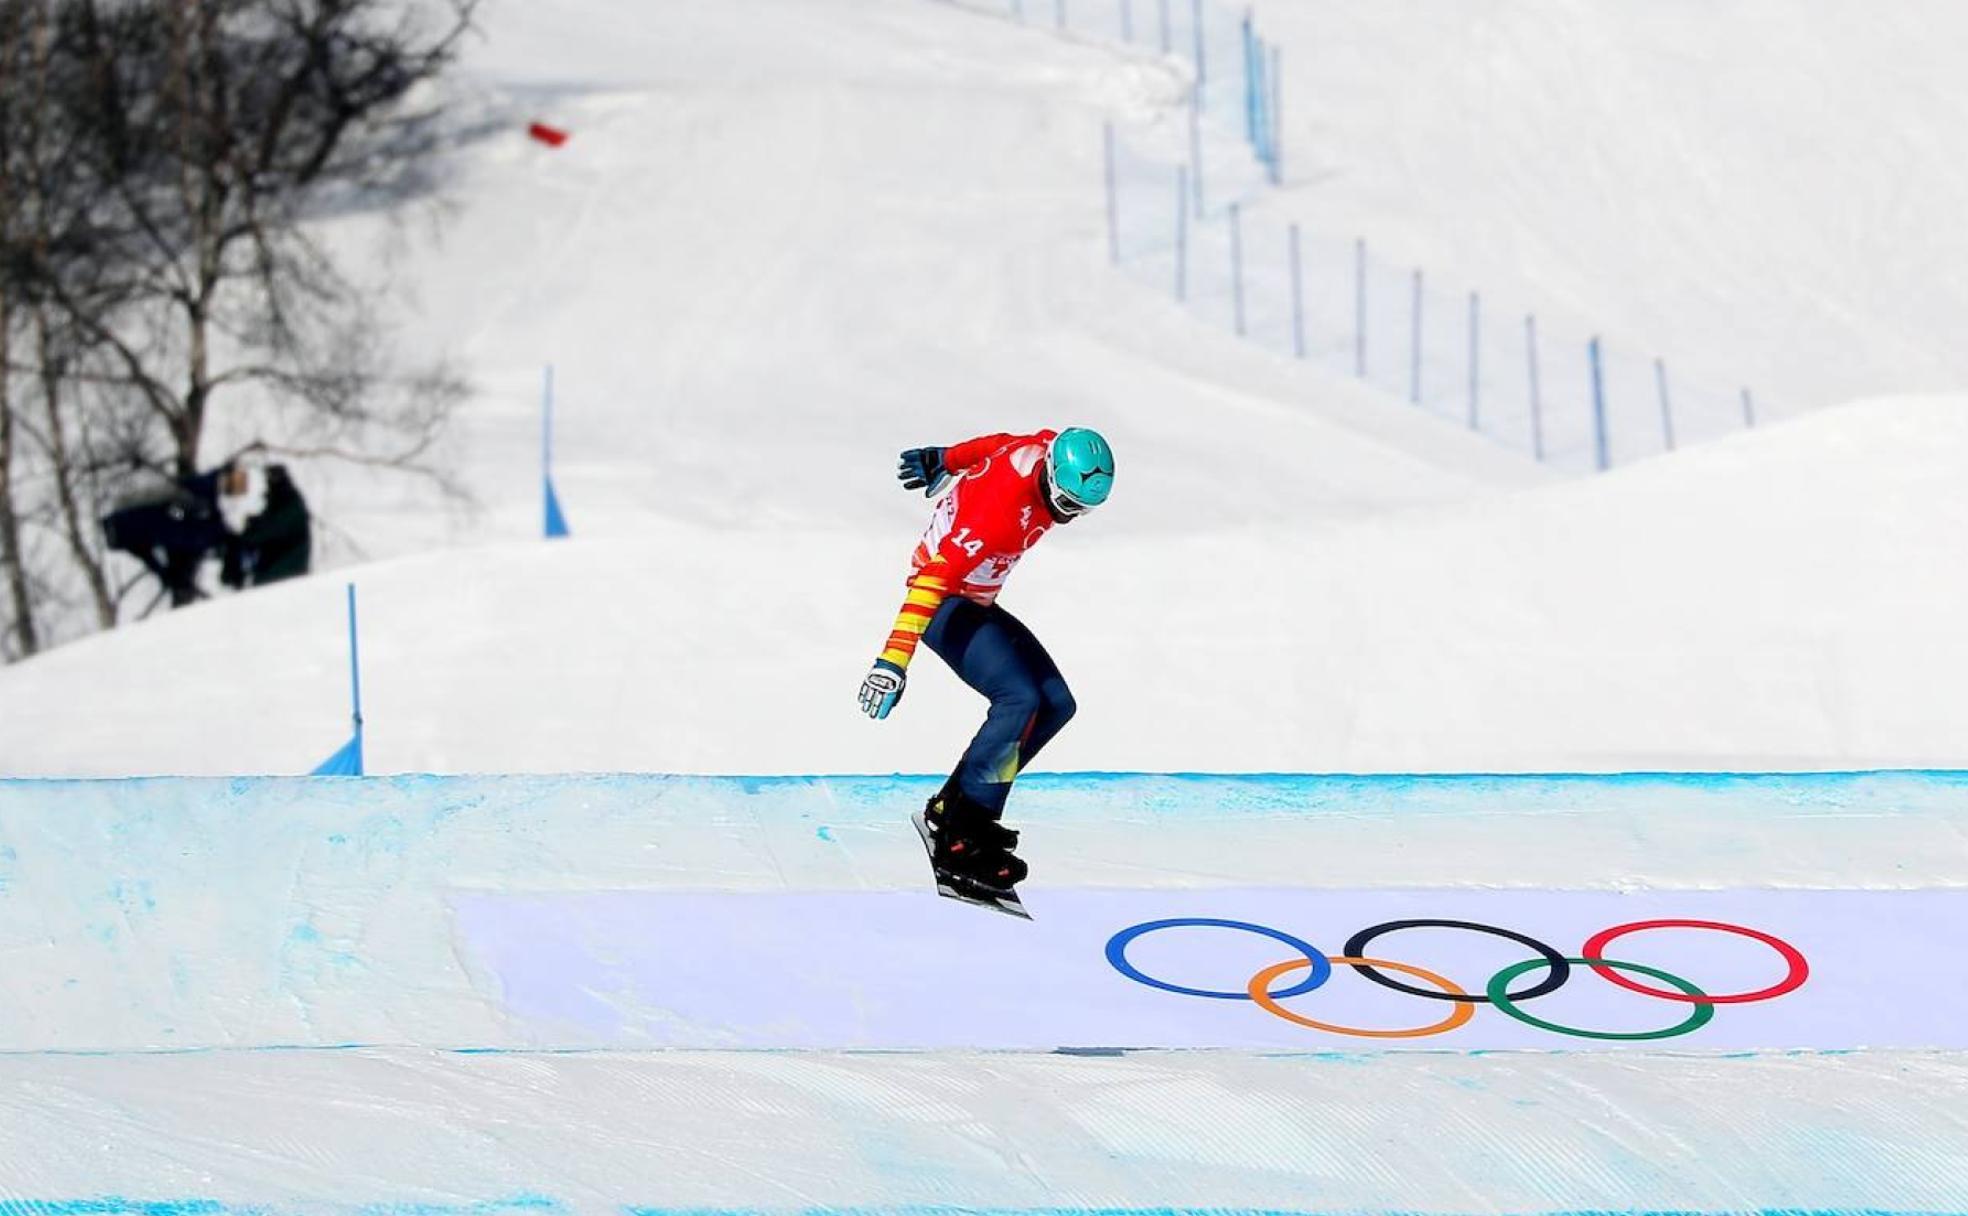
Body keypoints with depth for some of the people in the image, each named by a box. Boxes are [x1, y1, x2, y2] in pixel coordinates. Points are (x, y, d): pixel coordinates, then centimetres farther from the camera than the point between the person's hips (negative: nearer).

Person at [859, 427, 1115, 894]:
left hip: (977, 604, 10)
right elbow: (934, 577, -40)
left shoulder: (1048, 450, -10)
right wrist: (895, 658, -46)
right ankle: (960, 837, -21)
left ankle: (952, 807, 5)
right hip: (943, 605, -10)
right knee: (1019, 699, -26)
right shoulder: (1000, 510, -35)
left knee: (1056, 705, 3)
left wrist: (943, 460, 31)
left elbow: (994, 445, 12)